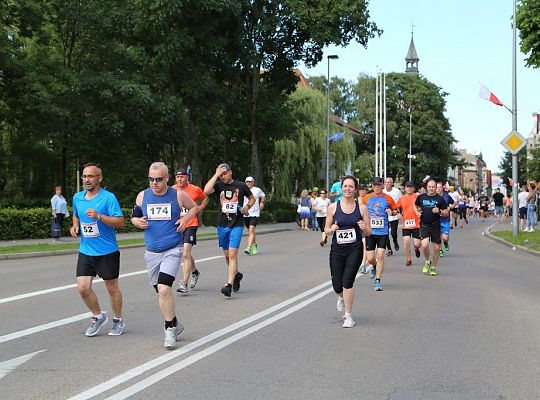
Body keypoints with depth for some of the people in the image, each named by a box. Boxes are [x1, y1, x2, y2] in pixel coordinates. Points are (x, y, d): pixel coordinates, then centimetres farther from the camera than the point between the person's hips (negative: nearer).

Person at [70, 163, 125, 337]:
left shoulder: (108, 197, -13)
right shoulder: (77, 198, 5)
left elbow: (120, 222, -18)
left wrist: (99, 216, -28)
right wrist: (75, 226, 5)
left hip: (107, 252, -5)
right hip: (85, 252, 5)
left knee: (112, 288, 8)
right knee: (83, 287, -3)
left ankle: (118, 320, 28)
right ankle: (98, 316, 20)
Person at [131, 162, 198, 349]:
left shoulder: (178, 195, -4)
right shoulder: (143, 196, 3)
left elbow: (194, 207, 14)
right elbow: (134, 217, 15)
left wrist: (185, 220, -4)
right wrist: (138, 222, -8)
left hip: (173, 250, -4)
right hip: (152, 251, 4)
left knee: (164, 289, -20)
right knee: (161, 292, 11)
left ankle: (170, 328, -4)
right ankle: (174, 324, 31)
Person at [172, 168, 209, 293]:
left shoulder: (195, 190, -4)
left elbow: (205, 198, 16)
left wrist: (200, 208, 2)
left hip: (190, 225, -4)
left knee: (185, 254, -15)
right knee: (186, 254, 19)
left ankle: (183, 283, -15)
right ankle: (195, 272, 45)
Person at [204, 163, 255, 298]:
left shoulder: (241, 186, 1)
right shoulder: (219, 185, 3)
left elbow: (252, 198, 16)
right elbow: (206, 191, -18)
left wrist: (247, 207, -4)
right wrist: (216, 175, -14)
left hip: (236, 225, -3)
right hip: (222, 225, 3)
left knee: (232, 254, -14)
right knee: (227, 255, 15)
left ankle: (229, 284, -17)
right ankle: (236, 274, 40)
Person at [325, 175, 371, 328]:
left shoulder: (362, 208, 0)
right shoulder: (333, 207, 1)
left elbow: (369, 232, 4)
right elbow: (326, 229, 7)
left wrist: (364, 228, -18)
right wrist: (332, 229, -15)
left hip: (355, 250, -1)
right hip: (337, 250, 1)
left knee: (347, 281, -14)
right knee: (337, 285, 3)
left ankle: (348, 315, 4)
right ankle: (342, 298, 42)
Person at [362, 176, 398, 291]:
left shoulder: (388, 198, 3)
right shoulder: (367, 198, 5)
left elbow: (395, 210, 14)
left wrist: (392, 212, -8)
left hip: (383, 231, -1)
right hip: (370, 231, 1)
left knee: (380, 255, -9)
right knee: (370, 258, 0)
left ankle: (377, 281, 1)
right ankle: (374, 267, 37)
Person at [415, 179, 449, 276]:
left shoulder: (440, 199, 1)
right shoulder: (421, 197, 4)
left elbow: (446, 213, 3)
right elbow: (415, 205, 24)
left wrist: (439, 211, -16)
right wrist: (417, 212, 4)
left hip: (435, 226, 0)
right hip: (424, 225, 0)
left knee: (437, 248, 4)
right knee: (424, 245, -19)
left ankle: (433, 267, 23)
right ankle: (427, 262, 9)